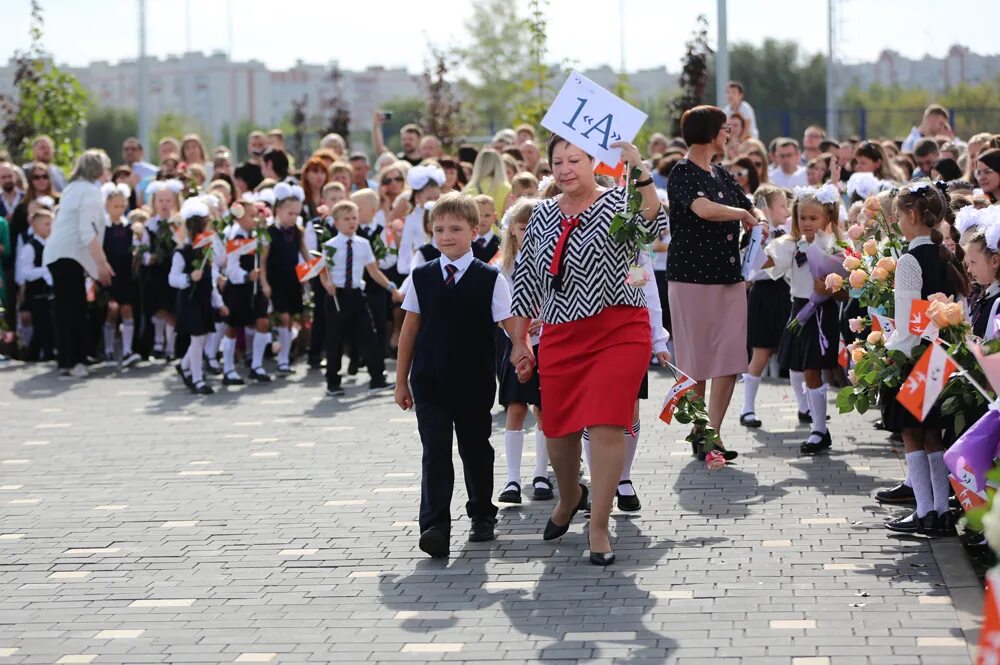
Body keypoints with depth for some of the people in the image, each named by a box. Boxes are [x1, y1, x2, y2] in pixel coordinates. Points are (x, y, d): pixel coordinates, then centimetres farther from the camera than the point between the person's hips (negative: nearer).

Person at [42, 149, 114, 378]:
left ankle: (70, 359, 13)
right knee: (73, 309, -9)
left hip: (59, 254, 9)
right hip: (68, 255, -9)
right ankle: (70, 361, -10)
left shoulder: (75, 187, 18)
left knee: (69, 309, 11)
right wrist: (102, 263, -18)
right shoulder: (91, 191, -10)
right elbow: (88, 231, -19)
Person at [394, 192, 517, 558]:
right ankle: (435, 527, -15)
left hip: (474, 382, 0)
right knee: (435, 452, -8)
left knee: (475, 449, 13)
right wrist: (401, 381, 8)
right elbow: (410, 330, 8)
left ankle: (482, 514, 32)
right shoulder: (422, 277, 3)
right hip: (430, 381, 1)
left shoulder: (490, 279, -3)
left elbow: (512, 324, -7)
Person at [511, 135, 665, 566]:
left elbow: (652, 224, -27)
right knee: (557, 430, 11)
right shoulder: (543, 215, 10)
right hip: (561, 336, 5)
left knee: (606, 426, -12)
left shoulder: (617, 203, -4)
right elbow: (526, 280, 15)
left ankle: (599, 528, -1)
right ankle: (569, 498, 41)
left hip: (618, 332, -5)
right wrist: (519, 341, 14)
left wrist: (640, 172, -39)